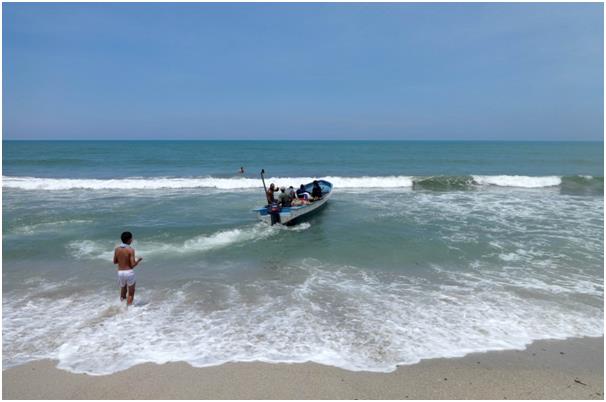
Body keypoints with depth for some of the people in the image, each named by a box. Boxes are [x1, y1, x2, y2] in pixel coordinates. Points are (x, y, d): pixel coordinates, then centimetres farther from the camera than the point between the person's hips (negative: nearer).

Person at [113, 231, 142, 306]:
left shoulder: (117, 249, 0)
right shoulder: (131, 250, -15)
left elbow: (115, 262, 11)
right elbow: (133, 265, -16)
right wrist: (138, 260, 3)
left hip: (120, 272, 5)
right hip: (129, 272, -5)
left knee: (123, 291, 23)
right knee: (131, 293, 9)